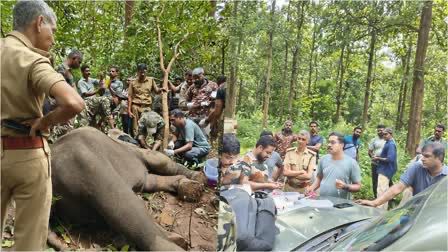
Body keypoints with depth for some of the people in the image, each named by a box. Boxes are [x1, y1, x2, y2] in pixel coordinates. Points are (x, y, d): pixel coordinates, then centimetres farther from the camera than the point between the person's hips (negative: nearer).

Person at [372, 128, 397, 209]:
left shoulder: (391, 144, -18)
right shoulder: (388, 143, 13)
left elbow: (390, 159, -26)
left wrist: (378, 159, -15)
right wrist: (379, 157, 7)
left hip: (385, 170, -11)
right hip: (385, 170, 11)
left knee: (381, 191, -13)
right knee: (384, 190, 19)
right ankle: (384, 209, 29)